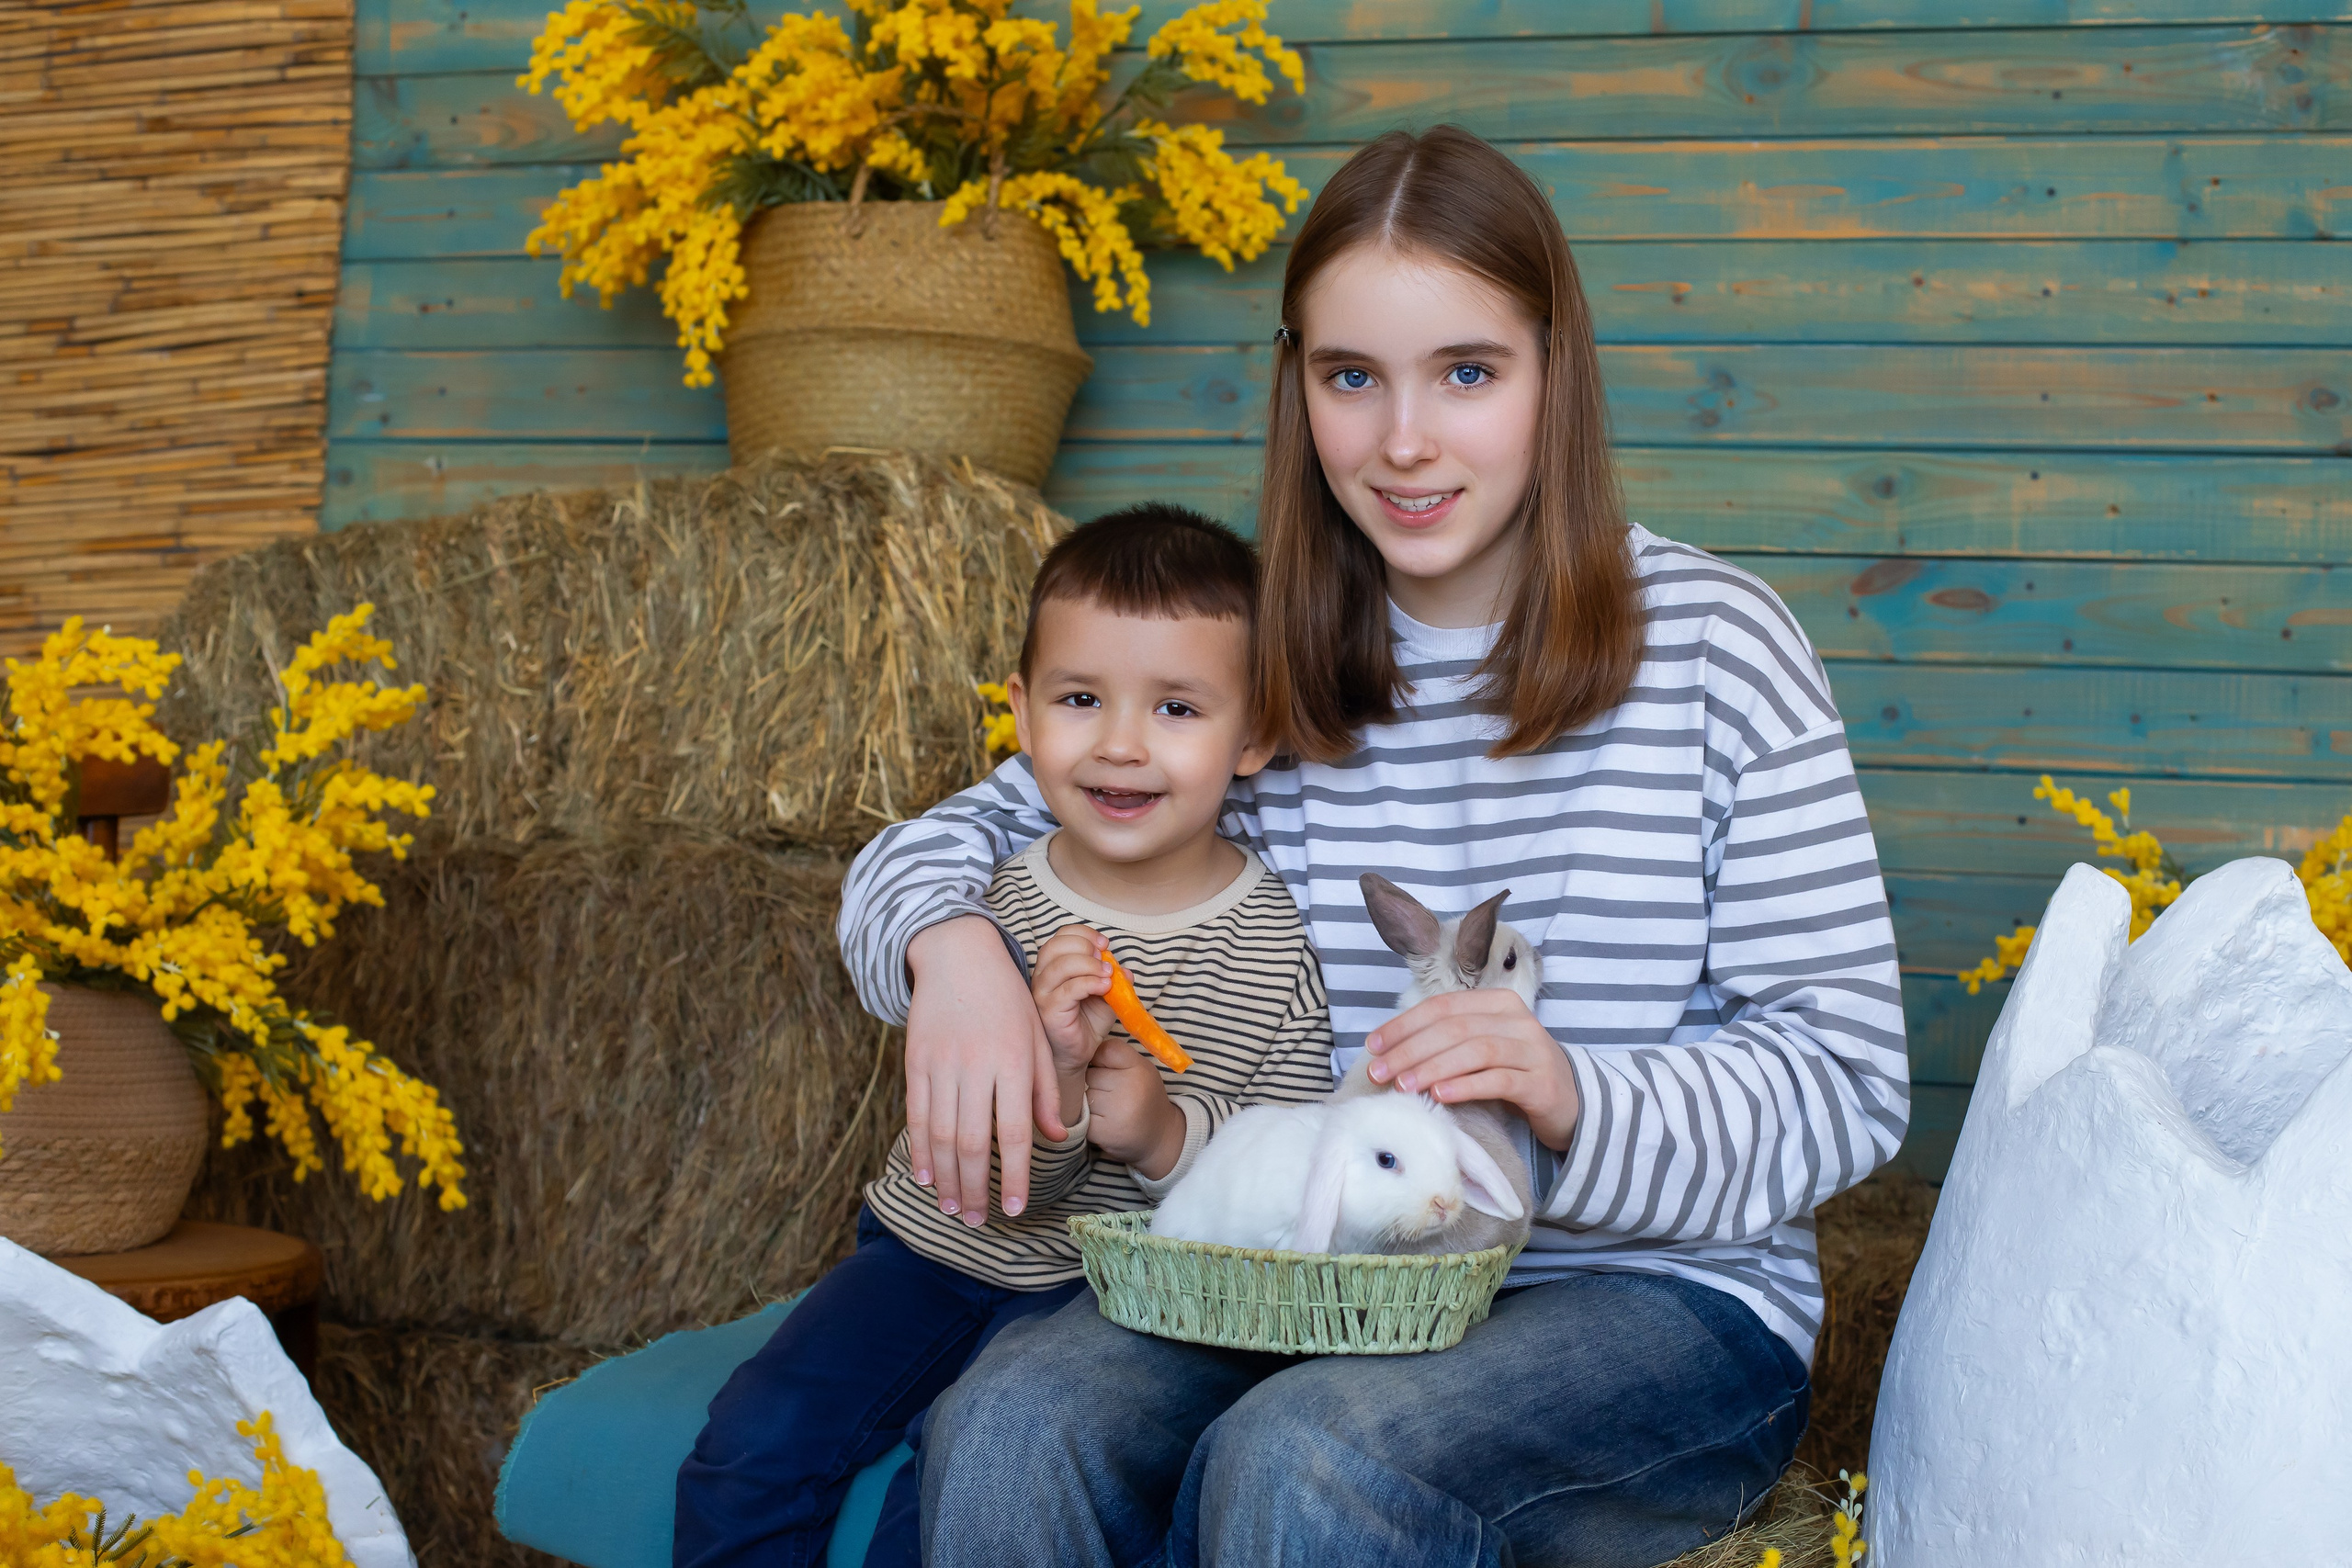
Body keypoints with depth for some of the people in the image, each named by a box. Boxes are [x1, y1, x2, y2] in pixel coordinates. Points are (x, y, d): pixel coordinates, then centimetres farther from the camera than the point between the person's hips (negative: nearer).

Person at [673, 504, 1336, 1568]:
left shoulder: (1282, 943, -12)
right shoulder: (996, 914, -9)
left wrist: (1167, 1131, -29)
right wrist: (1044, 1079, -35)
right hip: (939, 1246, 3)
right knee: (753, 1443, -12)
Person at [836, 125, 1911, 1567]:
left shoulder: (1711, 642, -5)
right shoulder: (1259, 667, 6)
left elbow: (1848, 1080, -6)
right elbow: (962, 837, 11)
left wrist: (1578, 1100, -26)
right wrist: (952, 947, -14)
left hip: (1659, 1298, -3)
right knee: (1007, 1430, -26)